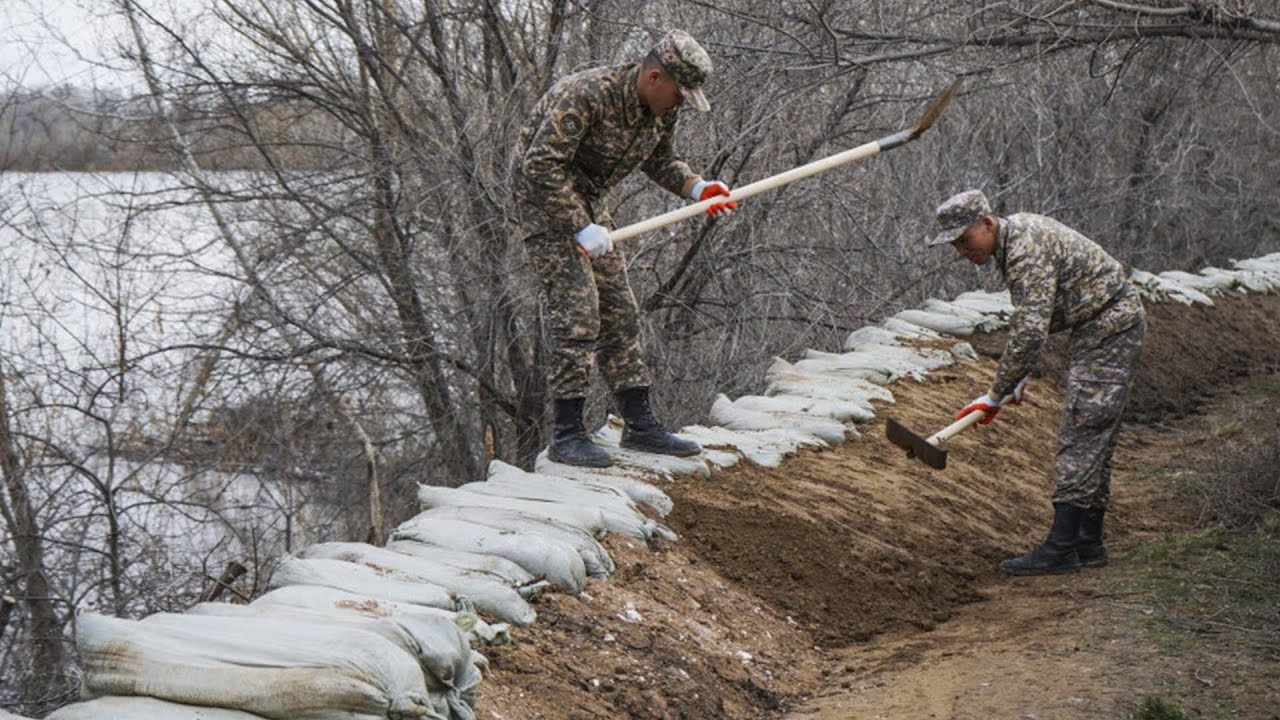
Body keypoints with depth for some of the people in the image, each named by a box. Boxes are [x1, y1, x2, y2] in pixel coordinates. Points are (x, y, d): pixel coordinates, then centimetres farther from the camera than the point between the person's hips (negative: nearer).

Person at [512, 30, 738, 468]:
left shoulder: (664, 109, -4)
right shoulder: (586, 96, -29)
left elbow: (661, 162, 12)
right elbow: (541, 165, -29)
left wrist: (697, 188, -8)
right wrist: (581, 229, -29)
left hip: (591, 205, 9)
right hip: (545, 201, -8)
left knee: (620, 312, 7)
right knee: (577, 311, -15)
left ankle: (639, 424, 14)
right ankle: (566, 435, -9)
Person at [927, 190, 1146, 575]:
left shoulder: (1027, 250, -25)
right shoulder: (1014, 234, 8)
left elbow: (1030, 332, -29)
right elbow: (1029, 322, 18)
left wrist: (996, 395, -23)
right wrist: (1019, 376, 14)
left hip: (1112, 327, -11)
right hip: (1099, 327, 11)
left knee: (1083, 433, -12)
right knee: (1092, 438, 11)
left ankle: (1061, 548, -13)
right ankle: (1088, 543, 15)